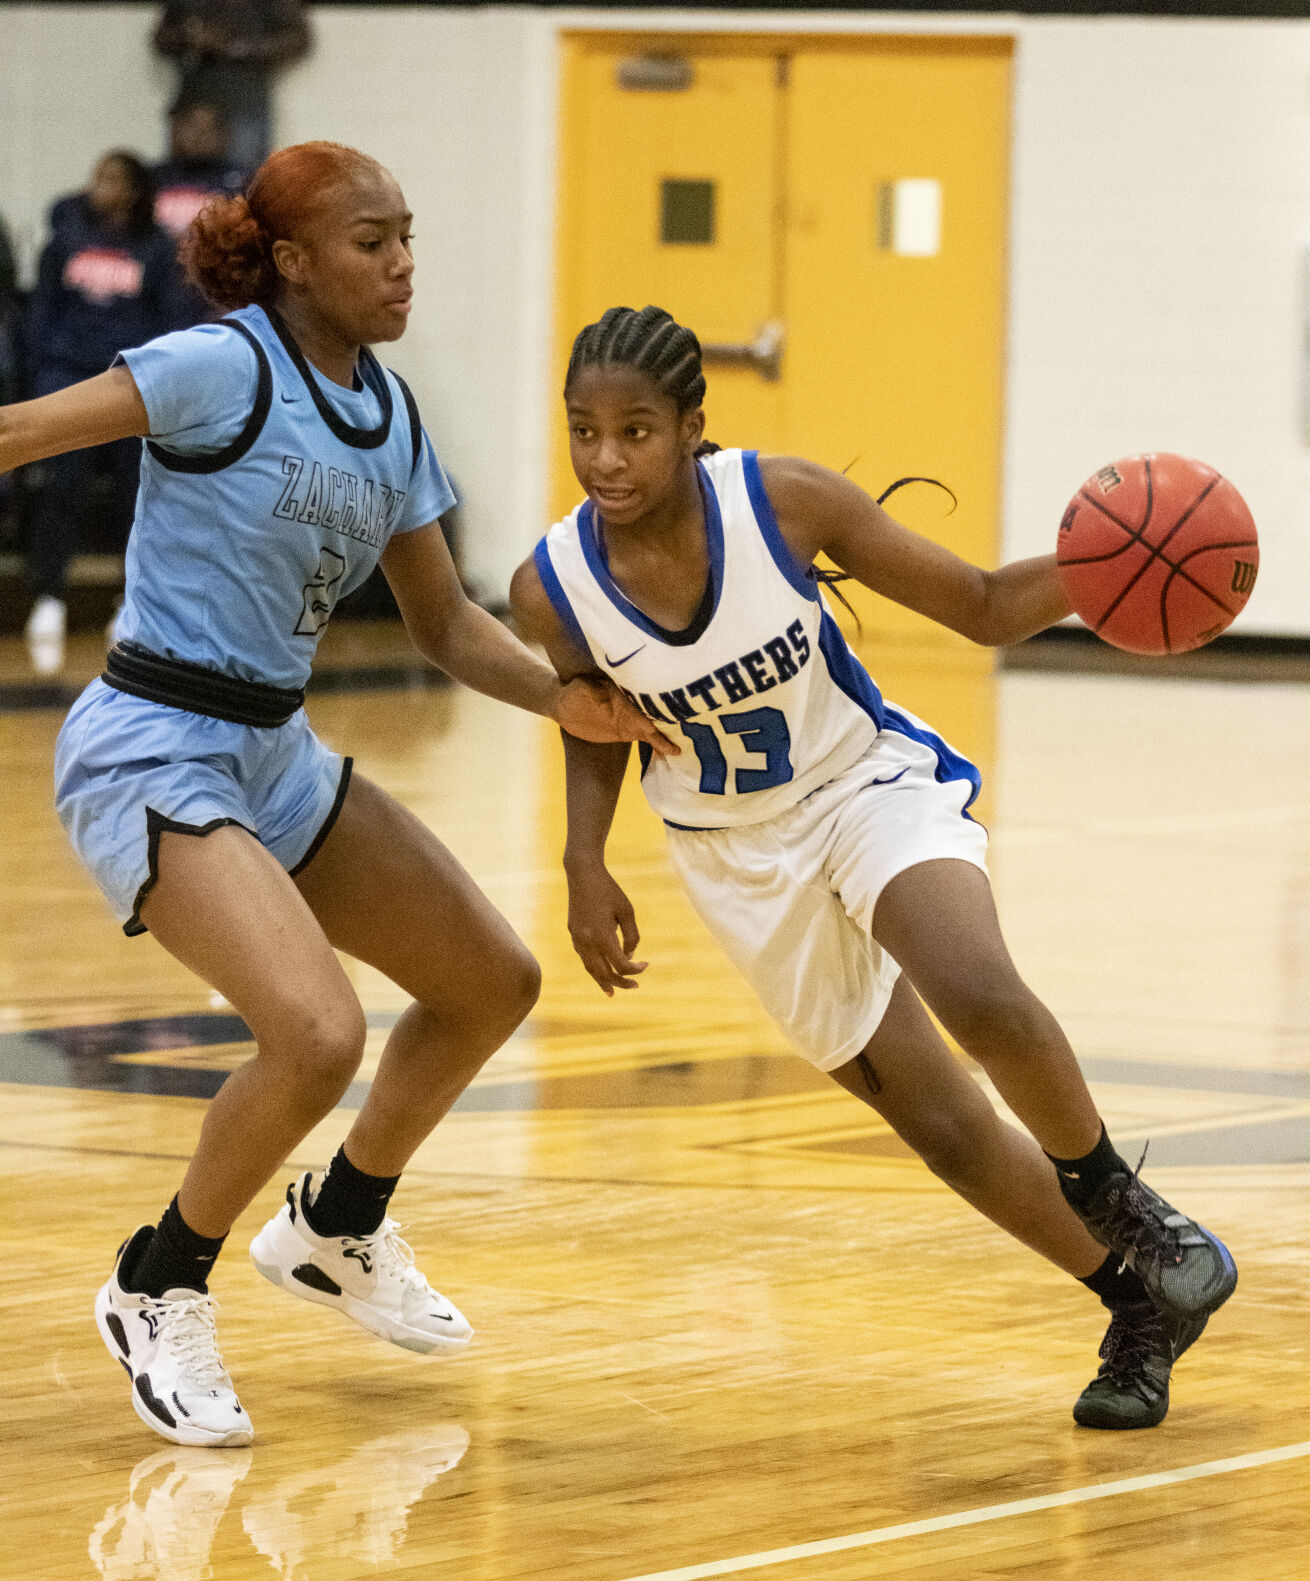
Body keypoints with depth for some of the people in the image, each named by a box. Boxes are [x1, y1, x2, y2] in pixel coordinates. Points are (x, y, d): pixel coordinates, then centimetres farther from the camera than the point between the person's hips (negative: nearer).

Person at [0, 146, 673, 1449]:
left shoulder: (388, 417, 8)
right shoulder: (226, 371, -16)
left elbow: (445, 624, 13)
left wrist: (562, 698, -3)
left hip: (274, 755, 9)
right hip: (151, 750, -9)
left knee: (491, 982, 15)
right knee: (319, 1035, -26)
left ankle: (338, 1230, 36)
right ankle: (159, 1293, -2)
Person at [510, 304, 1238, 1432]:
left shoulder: (785, 502, -23)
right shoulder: (554, 590, -19)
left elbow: (984, 606, -12)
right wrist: (585, 863, -12)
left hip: (877, 788, -2)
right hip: (744, 861, 2)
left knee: (982, 1003, -32)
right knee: (941, 1127, 3)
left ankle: (1113, 1197, -5)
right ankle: (1141, 1309, 23)